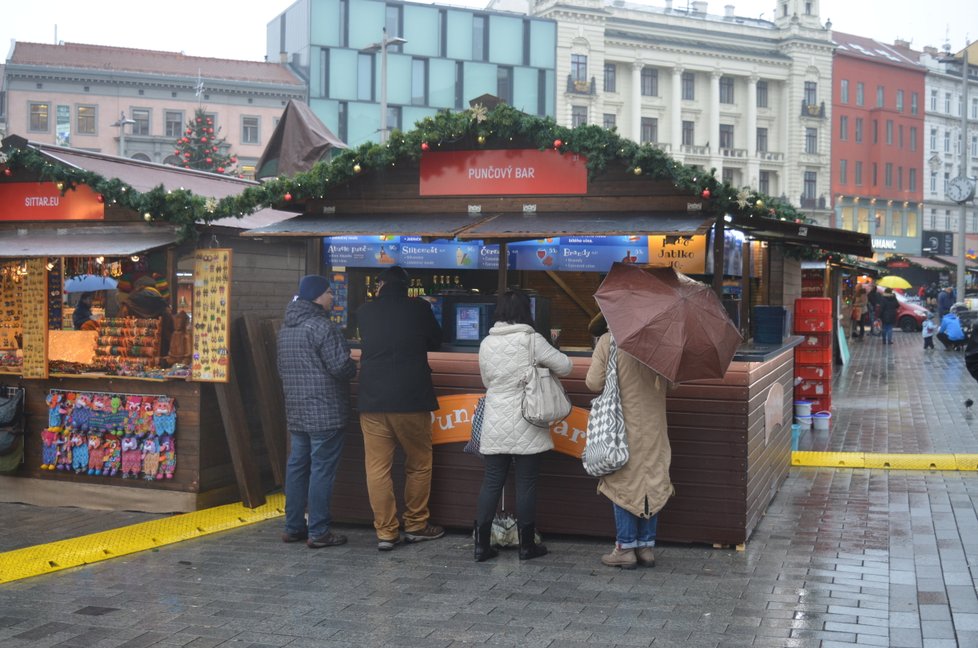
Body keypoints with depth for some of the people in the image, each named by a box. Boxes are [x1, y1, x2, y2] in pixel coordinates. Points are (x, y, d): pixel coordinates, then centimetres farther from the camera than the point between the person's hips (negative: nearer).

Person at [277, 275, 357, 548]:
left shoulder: (286, 328, 13)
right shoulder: (321, 326, -15)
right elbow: (340, 365, -18)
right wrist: (355, 370, 2)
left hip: (296, 412, 9)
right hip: (325, 411, -9)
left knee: (297, 466, 13)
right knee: (322, 470, -4)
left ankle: (293, 527, 19)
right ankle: (318, 532, -1)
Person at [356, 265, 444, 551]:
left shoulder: (364, 312, 5)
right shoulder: (418, 308, -1)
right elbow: (435, 342, 15)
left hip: (373, 400, 2)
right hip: (411, 399, -2)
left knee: (377, 468, 5)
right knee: (419, 464, 13)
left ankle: (386, 532, 5)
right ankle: (416, 525, 19)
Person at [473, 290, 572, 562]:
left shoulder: (487, 343, 4)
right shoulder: (532, 340, -8)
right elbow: (565, 366, -3)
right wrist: (541, 365, 15)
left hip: (495, 424, 4)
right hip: (526, 426, -4)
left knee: (491, 481, 8)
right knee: (526, 483, 5)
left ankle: (481, 544, 9)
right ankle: (527, 545, 13)